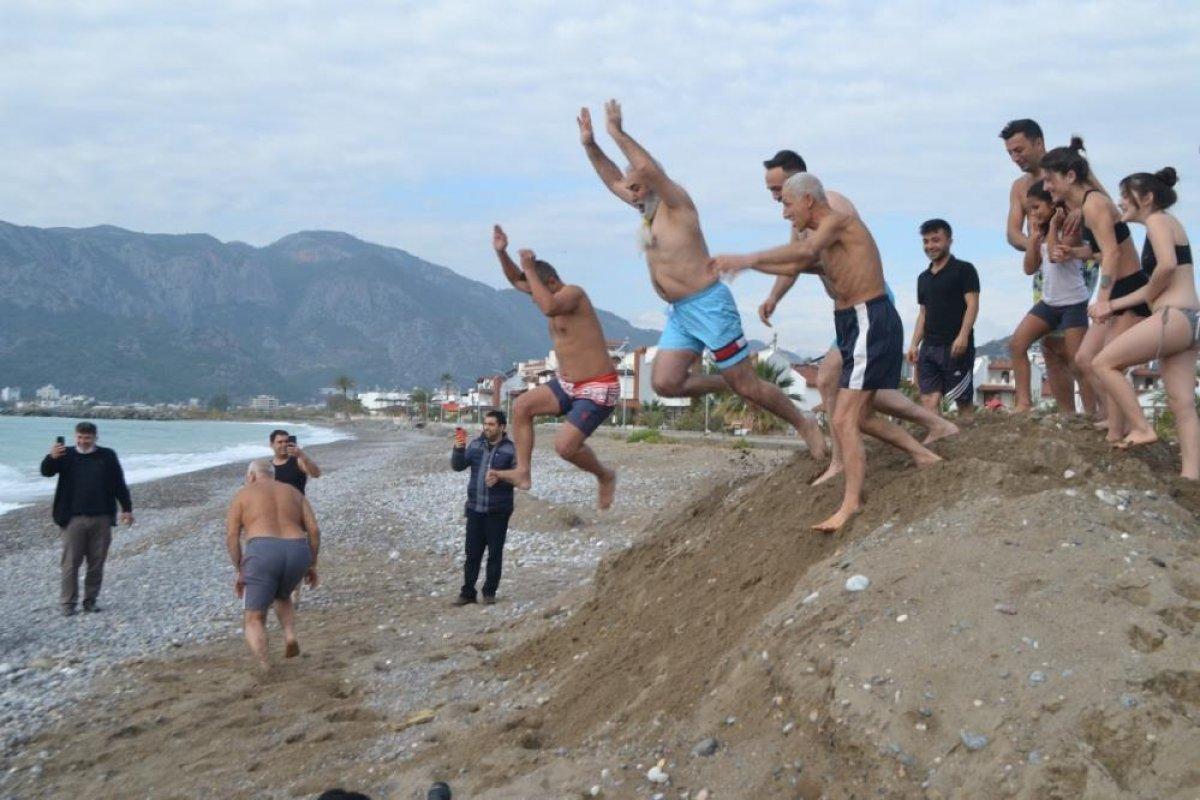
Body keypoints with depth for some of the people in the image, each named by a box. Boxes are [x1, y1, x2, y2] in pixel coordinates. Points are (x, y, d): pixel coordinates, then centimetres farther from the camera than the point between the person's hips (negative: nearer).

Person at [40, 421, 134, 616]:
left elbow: (119, 484, 10)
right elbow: (46, 472, -10)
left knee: (97, 563, 6)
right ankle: (68, 602, 7)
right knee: (71, 562, -1)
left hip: (102, 519, 1)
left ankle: (91, 600, 17)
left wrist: (127, 508, 7)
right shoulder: (67, 455, 4)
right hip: (74, 518, -1)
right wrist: (51, 458, -30)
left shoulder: (108, 456, 7)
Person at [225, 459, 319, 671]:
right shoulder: (293, 492, 23)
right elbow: (314, 530, 12)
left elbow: (231, 536, 5)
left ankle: (265, 670, -12)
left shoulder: (243, 495, 15)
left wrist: (239, 570, 10)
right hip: (297, 554, 4)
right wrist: (312, 564, 18)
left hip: (262, 554, -3)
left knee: (255, 620, 10)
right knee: (282, 596, 34)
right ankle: (290, 636, 9)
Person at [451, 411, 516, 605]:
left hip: (498, 510, -3)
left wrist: (499, 478, -24)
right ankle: (467, 592, 16)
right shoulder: (476, 445, 5)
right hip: (475, 508, 3)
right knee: (472, 553, 8)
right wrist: (459, 449, -18)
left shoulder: (510, 449, -6)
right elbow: (458, 466, 0)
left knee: (495, 553, 6)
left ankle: (490, 592, 18)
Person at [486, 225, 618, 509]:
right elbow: (517, 280, 21)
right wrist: (501, 252, 5)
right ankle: (522, 472, 4)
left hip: (598, 390, -9)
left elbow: (548, 308, -40)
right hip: (568, 384, 9)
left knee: (564, 446, -17)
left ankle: (605, 476, 10)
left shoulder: (573, 293, -17)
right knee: (521, 406, 2)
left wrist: (530, 270, -30)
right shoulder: (556, 296, 10)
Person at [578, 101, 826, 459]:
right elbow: (613, 180, 25)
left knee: (745, 384, -6)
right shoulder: (648, 209, 15)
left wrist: (618, 133, -23)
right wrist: (590, 144, 16)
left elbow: (647, 168, -28)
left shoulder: (676, 202, -9)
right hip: (680, 313, 9)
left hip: (709, 305, -9)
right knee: (664, 383, -4)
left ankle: (805, 424, 11)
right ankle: (726, 383, 17)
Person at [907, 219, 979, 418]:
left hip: (956, 347, -6)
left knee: (963, 400, -2)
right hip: (929, 347, 6)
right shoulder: (923, 278, 19)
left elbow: (972, 305, -7)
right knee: (929, 398, -5)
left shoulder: (963, 269, 1)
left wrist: (963, 336, -19)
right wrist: (914, 344, 11)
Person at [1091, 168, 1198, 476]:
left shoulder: (1157, 220, -3)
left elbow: (1167, 265, -22)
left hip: (1175, 317, -10)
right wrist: (1115, 304, 17)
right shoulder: (1164, 224, 24)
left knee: (1104, 363, -6)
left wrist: (1149, 294, -6)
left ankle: (1141, 428, -6)